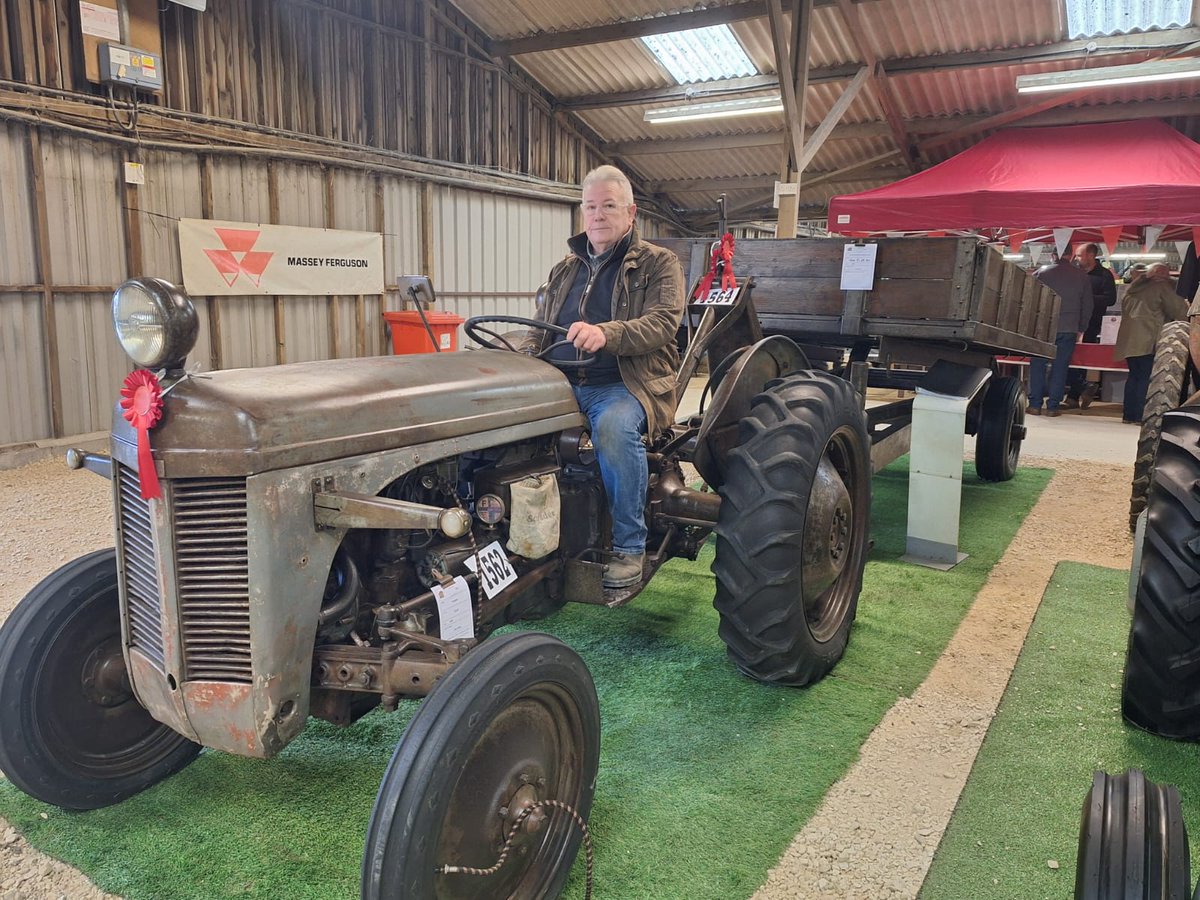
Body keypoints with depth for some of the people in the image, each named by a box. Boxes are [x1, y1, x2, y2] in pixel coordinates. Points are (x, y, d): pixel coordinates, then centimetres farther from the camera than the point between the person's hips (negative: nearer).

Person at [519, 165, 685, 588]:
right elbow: (540, 328, 22)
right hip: (562, 382, 5)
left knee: (614, 426, -38)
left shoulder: (658, 264, 4)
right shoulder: (565, 270, 22)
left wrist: (606, 333, -32)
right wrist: (522, 355, -3)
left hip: (624, 385, -5)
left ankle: (629, 546, -23)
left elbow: (663, 323, -13)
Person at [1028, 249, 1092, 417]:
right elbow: (1087, 307, 9)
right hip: (1069, 329, 1)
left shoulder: (1041, 272, -3)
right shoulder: (1082, 276, 3)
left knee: (1037, 365, 5)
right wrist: (1080, 329, 18)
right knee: (1059, 367, 5)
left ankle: (1035, 404, 4)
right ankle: (1053, 406, 5)